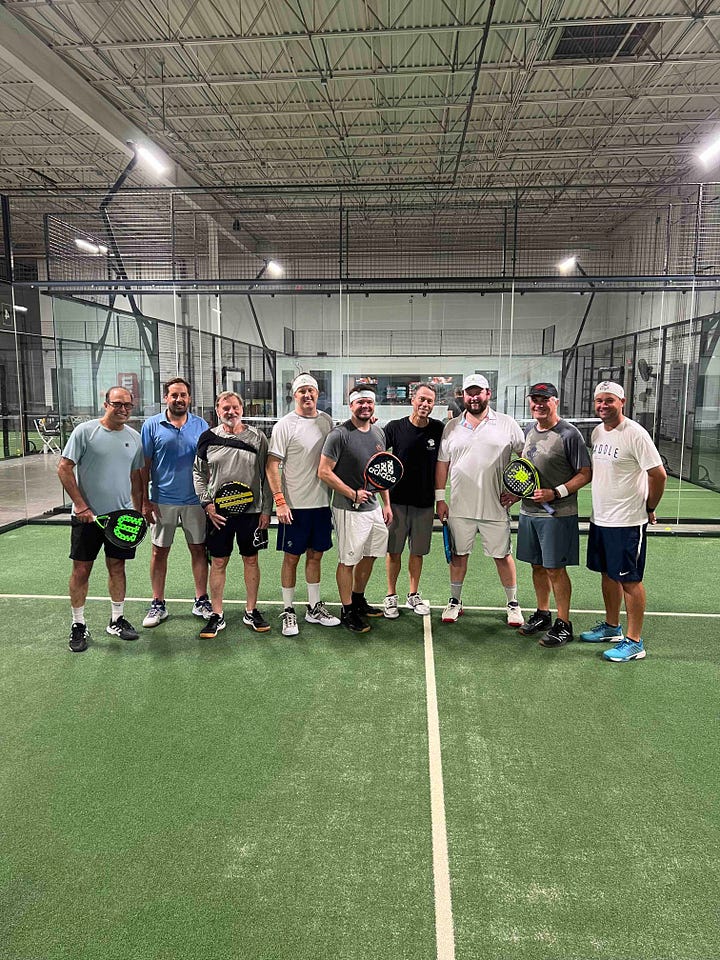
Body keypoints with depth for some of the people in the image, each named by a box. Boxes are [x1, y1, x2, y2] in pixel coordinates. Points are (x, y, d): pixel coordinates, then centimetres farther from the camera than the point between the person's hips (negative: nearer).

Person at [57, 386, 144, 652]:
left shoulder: (134, 437, 7)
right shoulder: (85, 431, -7)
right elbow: (64, 468, -8)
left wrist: (138, 511, 12)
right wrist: (81, 506, -13)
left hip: (121, 516, 4)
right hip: (87, 516, -4)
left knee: (117, 567, 11)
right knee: (81, 569, 3)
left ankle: (116, 621, 24)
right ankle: (78, 625, 16)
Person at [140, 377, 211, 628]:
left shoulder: (201, 425, 4)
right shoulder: (152, 425, -1)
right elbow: (144, 465, -1)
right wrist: (144, 501, -6)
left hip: (195, 500, 1)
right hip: (162, 501, -1)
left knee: (199, 549, 7)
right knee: (159, 551, 6)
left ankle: (201, 601, 19)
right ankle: (158, 605, 17)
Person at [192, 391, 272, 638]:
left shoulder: (257, 437, 0)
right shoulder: (208, 438, 2)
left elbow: (266, 476, 2)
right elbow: (198, 473, 8)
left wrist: (266, 510, -2)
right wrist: (207, 503, -4)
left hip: (251, 510, 0)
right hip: (218, 512, 0)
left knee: (251, 560, 9)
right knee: (218, 562, 6)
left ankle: (251, 612, 23)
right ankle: (217, 615, 17)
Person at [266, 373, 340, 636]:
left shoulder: (326, 421, 7)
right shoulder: (285, 425, -9)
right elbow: (272, 465, -11)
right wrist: (279, 501, -17)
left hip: (322, 503, 5)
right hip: (294, 505, -5)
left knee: (315, 555, 14)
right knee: (292, 557, 4)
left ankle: (314, 608, 27)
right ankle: (288, 611, 16)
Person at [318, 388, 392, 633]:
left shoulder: (378, 432, 8)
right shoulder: (340, 434, -15)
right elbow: (324, 472, -17)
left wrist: (386, 503, 13)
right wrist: (353, 494, -16)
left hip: (373, 506, 8)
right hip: (349, 509, -8)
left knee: (370, 555, 18)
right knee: (347, 561, 2)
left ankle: (359, 601, 36)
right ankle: (347, 611, 15)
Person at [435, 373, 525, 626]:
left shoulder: (506, 424, -1)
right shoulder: (452, 427, 6)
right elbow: (442, 463, 9)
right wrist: (439, 498, 4)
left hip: (495, 507, -2)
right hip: (460, 508, 2)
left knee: (502, 555, 7)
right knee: (458, 554, 11)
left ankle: (513, 604, 22)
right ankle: (455, 601, 25)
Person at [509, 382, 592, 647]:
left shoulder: (569, 434, -11)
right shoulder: (529, 430, 11)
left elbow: (585, 474, -11)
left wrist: (555, 493, -21)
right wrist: (516, 493, 9)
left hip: (557, 514, -7)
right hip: (528, 511, 7)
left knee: (555, 569, -1)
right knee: (538, 566, 15)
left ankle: (563, 625, 12)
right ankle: (542, 614, 31)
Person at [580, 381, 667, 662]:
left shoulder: (635, 433, -16)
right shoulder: (597, 432, 8)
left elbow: (658, 474, -14)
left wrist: (649, 509, -5)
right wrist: (600, 507, 15)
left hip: (627, 522, -8)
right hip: (600, 519, 8)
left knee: (629, 580, 0)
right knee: (608, 574, 18)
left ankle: (634, 642, 10)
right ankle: (611, 627, 34)